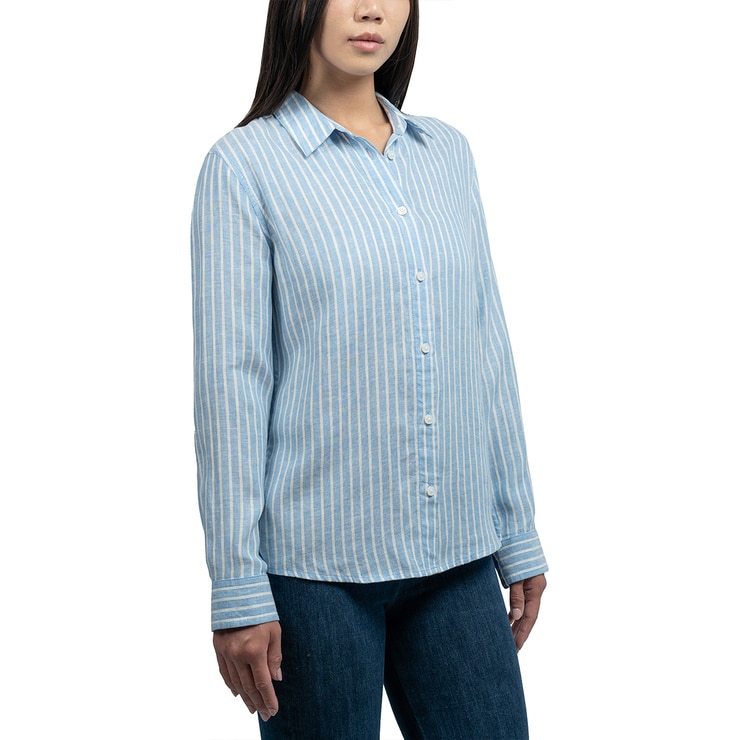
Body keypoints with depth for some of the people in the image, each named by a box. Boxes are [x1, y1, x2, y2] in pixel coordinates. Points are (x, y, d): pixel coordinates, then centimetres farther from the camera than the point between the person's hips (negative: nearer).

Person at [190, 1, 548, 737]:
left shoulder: (447, 153, 11)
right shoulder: (245, 165, -4)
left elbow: (487, 349, 12)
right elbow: (230, 378, -8)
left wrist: (518, 534, 11)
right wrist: (238, 589, -10)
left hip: (455, 560, 5)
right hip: (316, 564, -4)